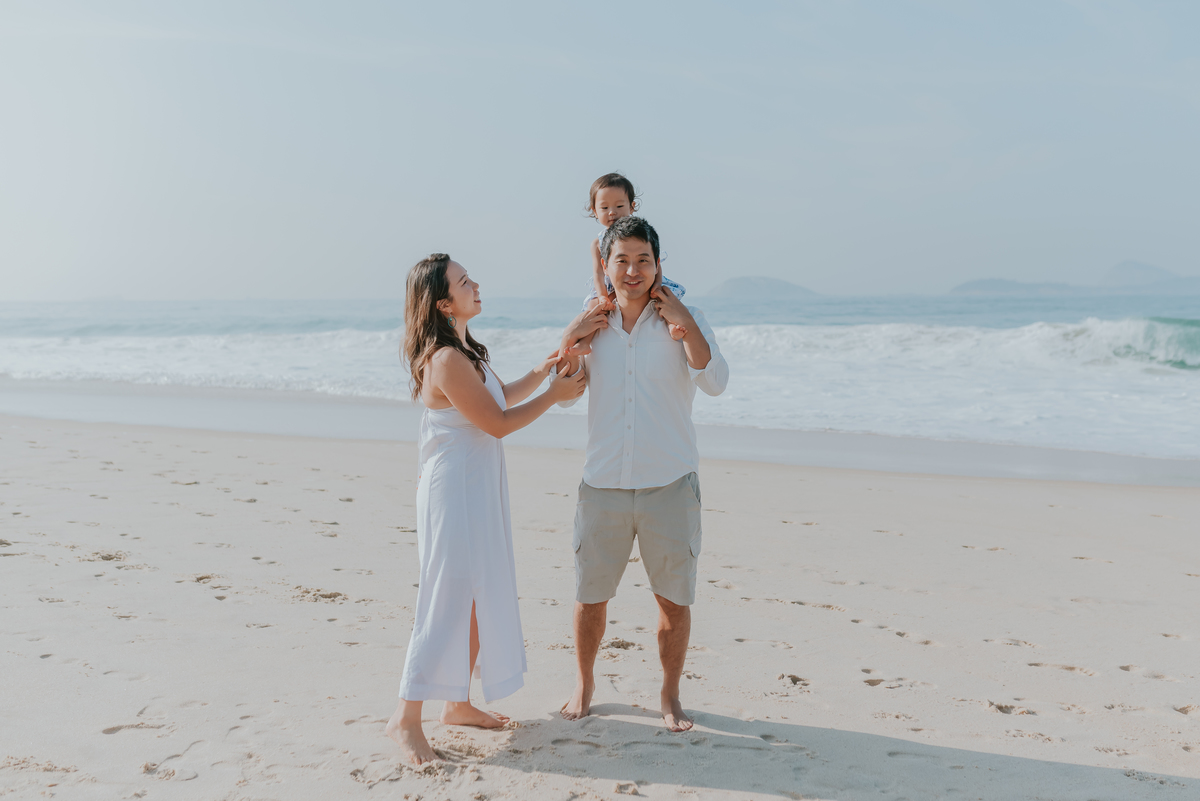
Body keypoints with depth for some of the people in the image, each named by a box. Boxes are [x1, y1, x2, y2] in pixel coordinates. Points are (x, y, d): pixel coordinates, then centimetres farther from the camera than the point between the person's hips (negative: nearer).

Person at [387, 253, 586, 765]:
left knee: (480, 598, 14)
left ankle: (458, 703, 25)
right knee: (448, 602, -7)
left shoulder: (465, 353, 12)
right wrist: (554, 396, -8)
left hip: (480, 489, 10)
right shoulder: (447, 361, -20)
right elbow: (498, 422, -18)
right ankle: (406, 719, 2)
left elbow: (502, 396, 22)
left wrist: (544, 369, 10)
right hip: (455, 491, -10)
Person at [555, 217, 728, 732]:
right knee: (590, 596, 10)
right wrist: (569, 340, -3)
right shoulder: (593, 323, 6)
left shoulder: (684, 320, -1)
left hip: (669, 483, -1)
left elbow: (715, 383, -15)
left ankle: (670, 697, 27)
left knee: (674, 599, 7)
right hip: (603, 485, 2)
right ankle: (583, 687, 33)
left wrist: (683, 322, -17)